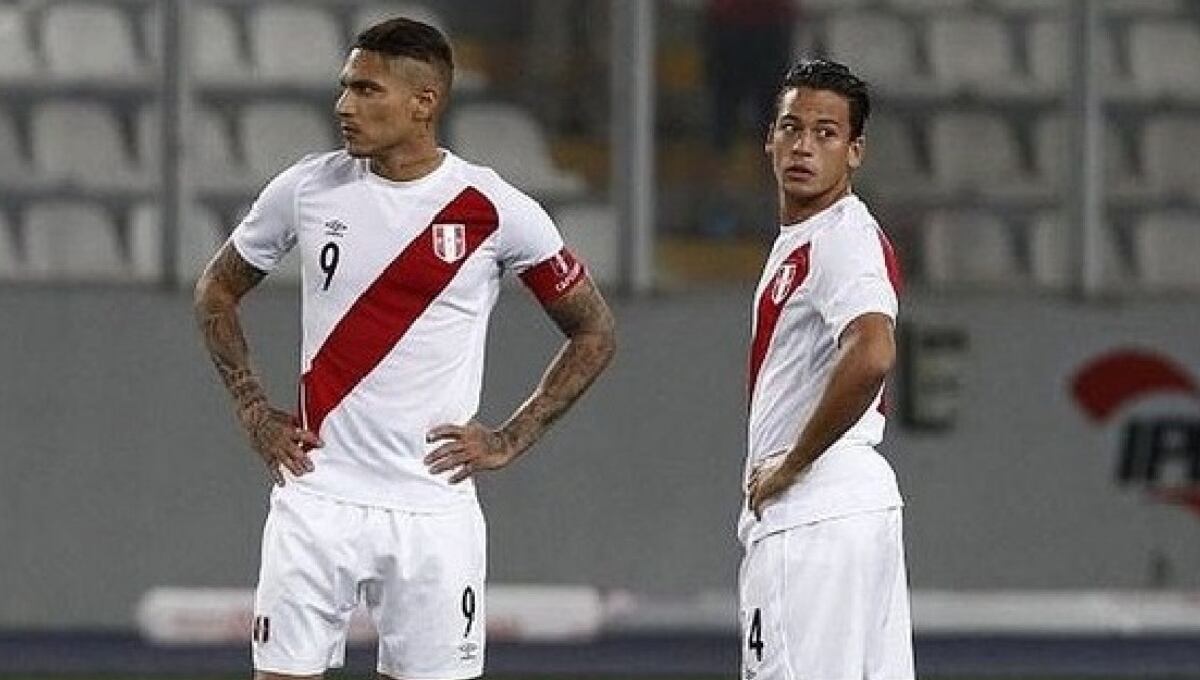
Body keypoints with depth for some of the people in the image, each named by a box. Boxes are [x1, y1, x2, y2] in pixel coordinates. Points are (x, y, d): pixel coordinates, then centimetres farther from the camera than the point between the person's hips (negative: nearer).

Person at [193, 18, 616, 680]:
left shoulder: (494, 211, -5)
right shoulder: (307, 189, 1)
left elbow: (594, 334, 7)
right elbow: (216, 291, 18)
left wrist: (511, 439, 1)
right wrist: (254, 410, 8)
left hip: (433, 504, -2)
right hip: (316, 495, 2)